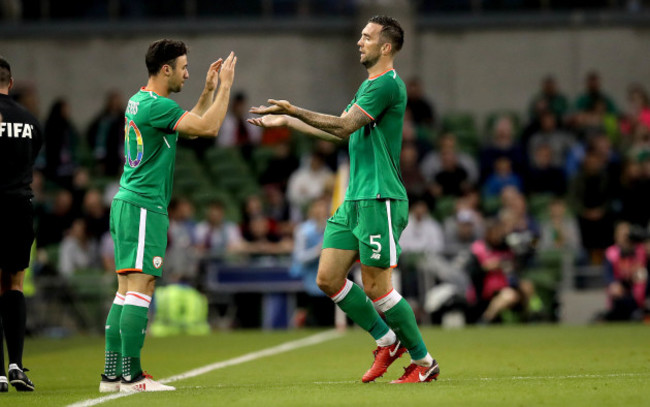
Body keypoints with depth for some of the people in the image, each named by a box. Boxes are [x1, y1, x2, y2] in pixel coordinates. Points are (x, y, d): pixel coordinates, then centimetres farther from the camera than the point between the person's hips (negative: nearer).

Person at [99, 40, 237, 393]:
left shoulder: (139, 101, 15)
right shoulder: (156, 105, -15)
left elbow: (192, 125, 26)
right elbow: (209, 127, -19)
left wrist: (209, 90, 19)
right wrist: (225, 86, -9)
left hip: (128, 203, 10)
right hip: (144, 206, -10)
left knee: (126, 288, 9)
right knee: (141, 285, -12)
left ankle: (112, 374, 8)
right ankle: (131, 376, -16)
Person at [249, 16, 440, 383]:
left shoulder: (388, 84, -12)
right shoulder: (368, 85, 19)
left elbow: (346, 125, -19)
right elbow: (341, 132, 26)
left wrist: (295, 111, -19)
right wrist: (286, 121, 26)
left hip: (380, 200, -9)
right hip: (354, 199, 9)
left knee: (376, 287, -8)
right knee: (328, 277, 5)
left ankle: (424, 362, 6)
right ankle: (388, 341, 17)